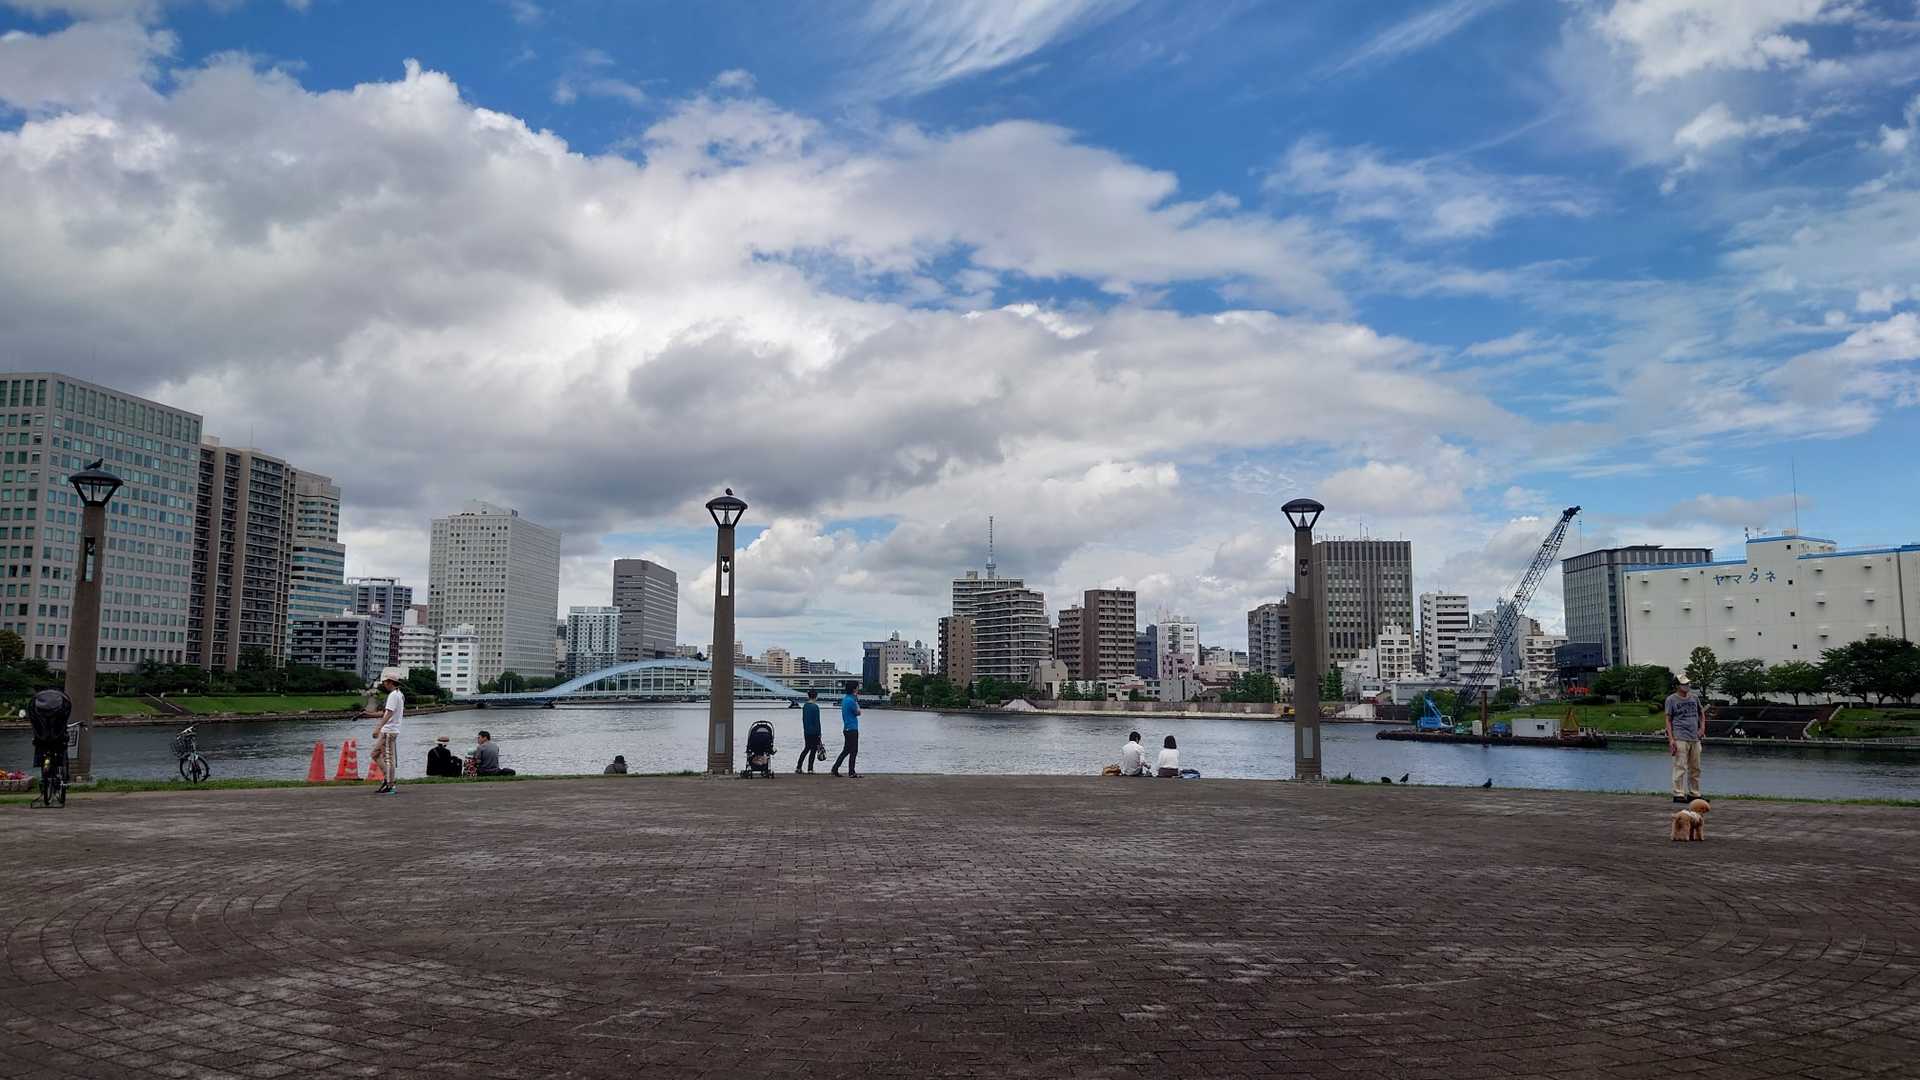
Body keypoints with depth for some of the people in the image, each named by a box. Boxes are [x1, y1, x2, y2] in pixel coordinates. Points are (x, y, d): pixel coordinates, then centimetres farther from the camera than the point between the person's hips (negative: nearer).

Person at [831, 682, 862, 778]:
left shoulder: (844, 700, 11)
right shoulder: (851, 701, -18)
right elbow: (858, 713, -8)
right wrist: (857, 703, 7)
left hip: (846, 728, 9)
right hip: (852, 729, -9)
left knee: (846, 750, 14)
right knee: (854, 751, -2)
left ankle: (835, 769, 12)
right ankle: (852, 772, 1)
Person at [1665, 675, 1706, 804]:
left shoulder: (1694, 698, 13)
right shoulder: (1671, 699, -3)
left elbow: (1701, 714, 29)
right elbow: (1668, 720, -4)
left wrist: (1702, 727, 13)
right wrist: (1671, 739, -11)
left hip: (1695, 738, 6)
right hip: (1680, 738, -6)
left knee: (1695, 768, 11)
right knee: (1680, 767, -9)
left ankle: (1694, 794, 20)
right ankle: (1678, 794, -6)